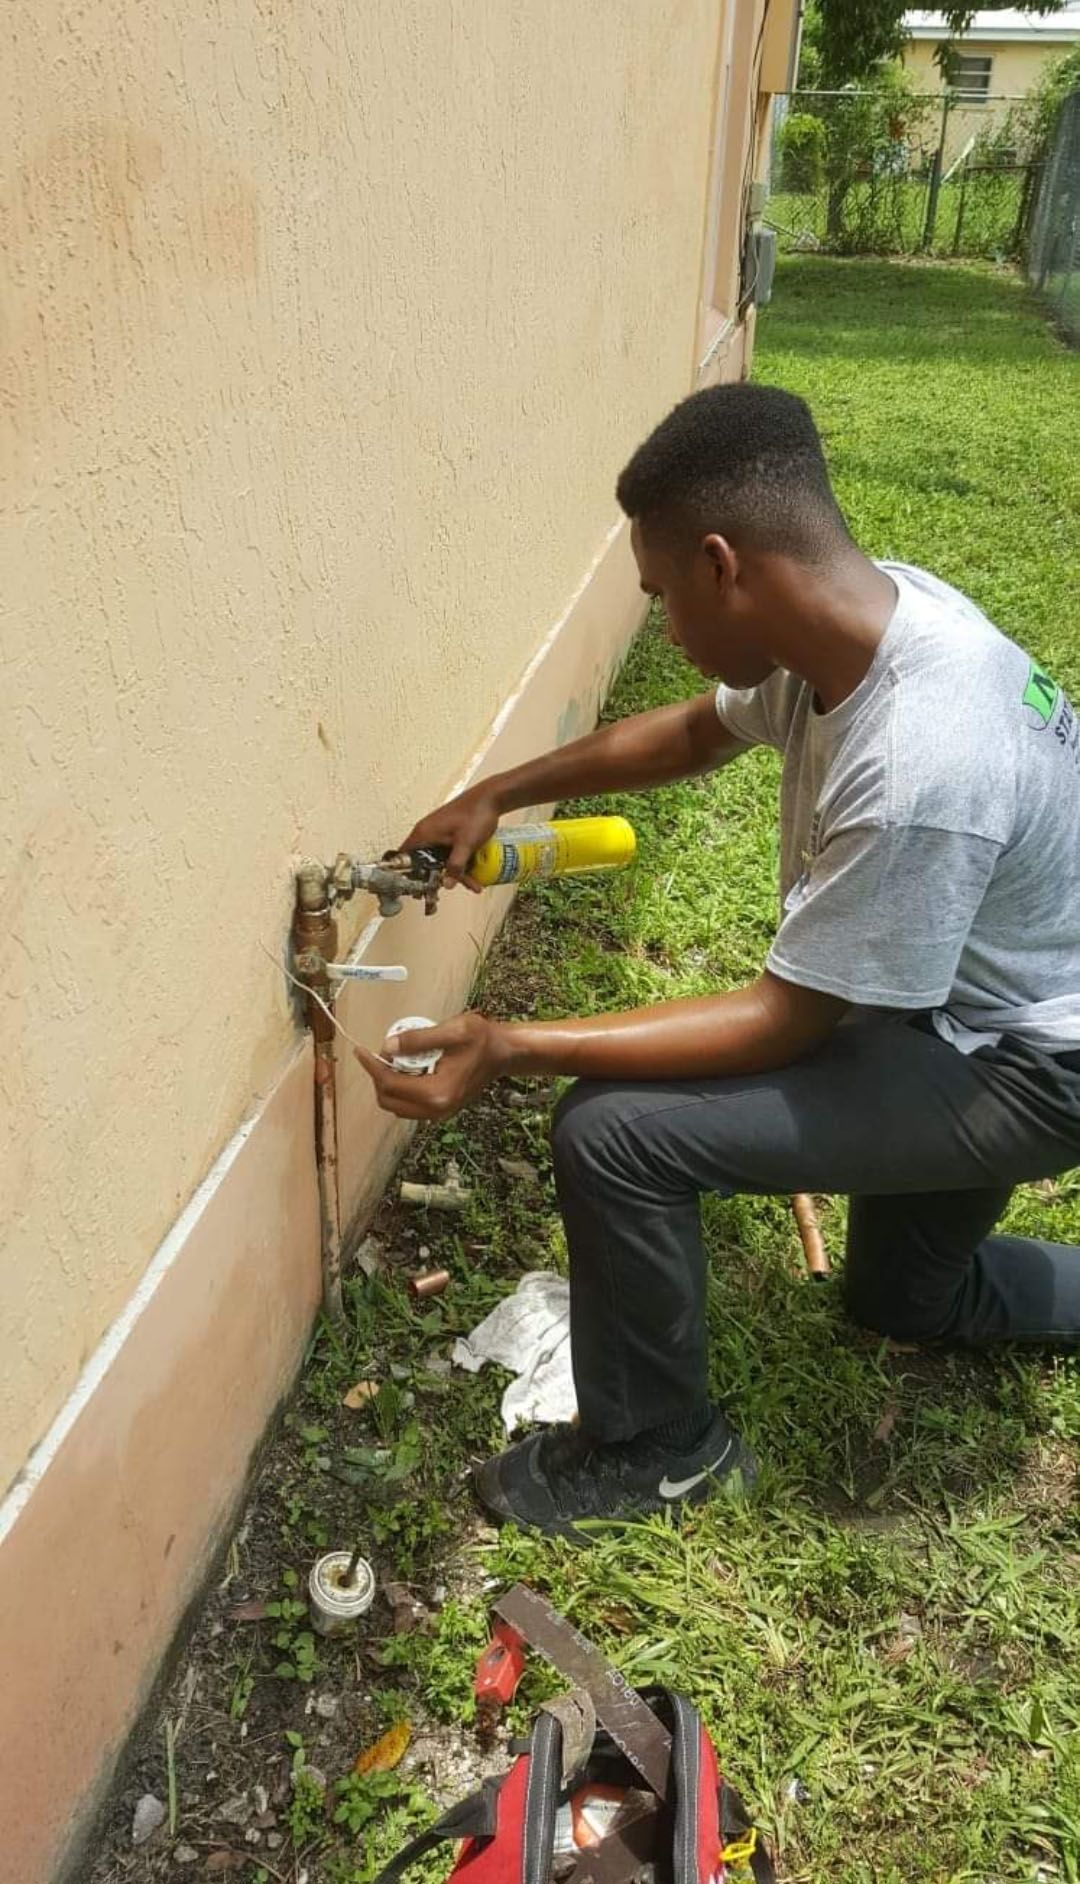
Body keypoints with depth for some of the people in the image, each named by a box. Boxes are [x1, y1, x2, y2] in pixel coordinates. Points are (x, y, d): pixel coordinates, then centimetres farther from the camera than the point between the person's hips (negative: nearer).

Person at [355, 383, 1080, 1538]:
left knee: (614, 1131, -20)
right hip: (962, 1009, 9)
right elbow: (699, 730, 7)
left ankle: (655, 1447, 4)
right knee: (900, 1300, 29)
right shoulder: (870, 608, -11)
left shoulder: (917, 769, -38)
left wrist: (513, 1048, -27)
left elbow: (788, 1022, -28)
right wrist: (497, 795, 2)